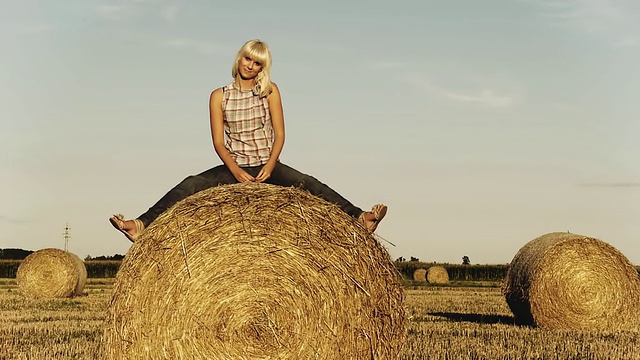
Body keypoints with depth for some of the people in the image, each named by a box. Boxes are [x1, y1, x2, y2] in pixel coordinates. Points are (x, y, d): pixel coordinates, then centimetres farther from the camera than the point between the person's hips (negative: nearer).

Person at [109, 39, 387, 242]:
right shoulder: (219, 96, 2)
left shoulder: (270, 91, 2)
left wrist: (270, 165, -17)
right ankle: (142, 225, -31)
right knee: (191, 185, -21)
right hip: (234, 167, 1)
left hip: (268, 167, 0)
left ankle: (361, 219, -32)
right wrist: (235, 170, -18)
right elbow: (218, 142, -2)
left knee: (309, 184, -23)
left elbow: (279, 134, -2)